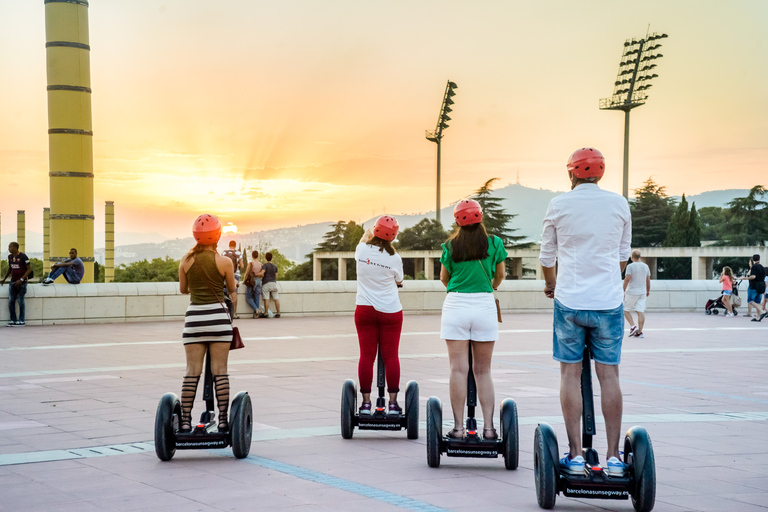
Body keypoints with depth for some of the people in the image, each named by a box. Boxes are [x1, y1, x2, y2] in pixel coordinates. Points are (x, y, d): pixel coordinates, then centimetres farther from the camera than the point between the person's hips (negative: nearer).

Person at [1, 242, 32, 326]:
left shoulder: (23, 256, -10)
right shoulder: (10, 257, 9)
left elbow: (29, 269, -9)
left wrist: (21, 279, -16)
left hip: (21, 283, -6)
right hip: (13, 282, 6)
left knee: (20, 302, -3)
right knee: (11, 301, 2)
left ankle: (21, 321, 4)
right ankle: (13, 320, 10)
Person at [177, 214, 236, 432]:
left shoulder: (186, 260, 2)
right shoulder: (224, 261, -4)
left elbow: (183, 289, 14)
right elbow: (232, 289, 9)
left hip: (194, 316, 2)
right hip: (218, 315, -2)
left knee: (192, 371, 4)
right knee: (220, 370, 2)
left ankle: (185, 420, 2)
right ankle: (223, 419, 2)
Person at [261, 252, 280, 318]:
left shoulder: (265, 265, -3)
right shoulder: (275, 266, 13)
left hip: (266, 283, -5)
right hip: (274, 283, 5)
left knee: (266, 299, -7)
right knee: (276, 299, 4)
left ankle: (266, 313, -10)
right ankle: (278, 313, 3)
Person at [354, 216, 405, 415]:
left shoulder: (361, 249, -3)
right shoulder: (394, 257, -9)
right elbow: (399, 282, 6)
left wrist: (368, 234, 41)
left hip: (364, 309, 2)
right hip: (390, 311, -2)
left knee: (366, 356, 4)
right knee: (391, 356, 3)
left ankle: (366, 402, 5)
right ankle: (393, 403, 4)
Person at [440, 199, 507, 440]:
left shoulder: (450, 246, 1)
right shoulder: (494, 243, 2)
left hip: (456, 304, -1)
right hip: (484, 305, 1)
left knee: (459, 370, -1)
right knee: (483, 371, 8)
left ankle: (458, 427, -3)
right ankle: (488, 427, 5)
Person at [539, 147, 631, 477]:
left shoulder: (559, 205, 0)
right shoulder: (619, 204, 5)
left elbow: (547, 256, 10)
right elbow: (623, 255, 15)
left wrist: (551, 285, 30)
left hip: (570, 301, -1)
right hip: (608, 301, 1)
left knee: (570, 374, 5)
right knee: (609, 375, 4)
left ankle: (575, 455, 3)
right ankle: (613, 456, 4)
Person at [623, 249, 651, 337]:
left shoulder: (630, 266, -9)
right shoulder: (646, 266, 9)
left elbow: (627, 279, -14)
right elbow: (648, 280, 14)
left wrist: (623, 290, -7)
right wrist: (648, 291, 26)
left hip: (631, 292, -5)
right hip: (642, 292, 5)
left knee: (626, 310, 7)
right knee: (641, 311, 2)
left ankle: (633, 326, -8)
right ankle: (639, 331, -1)